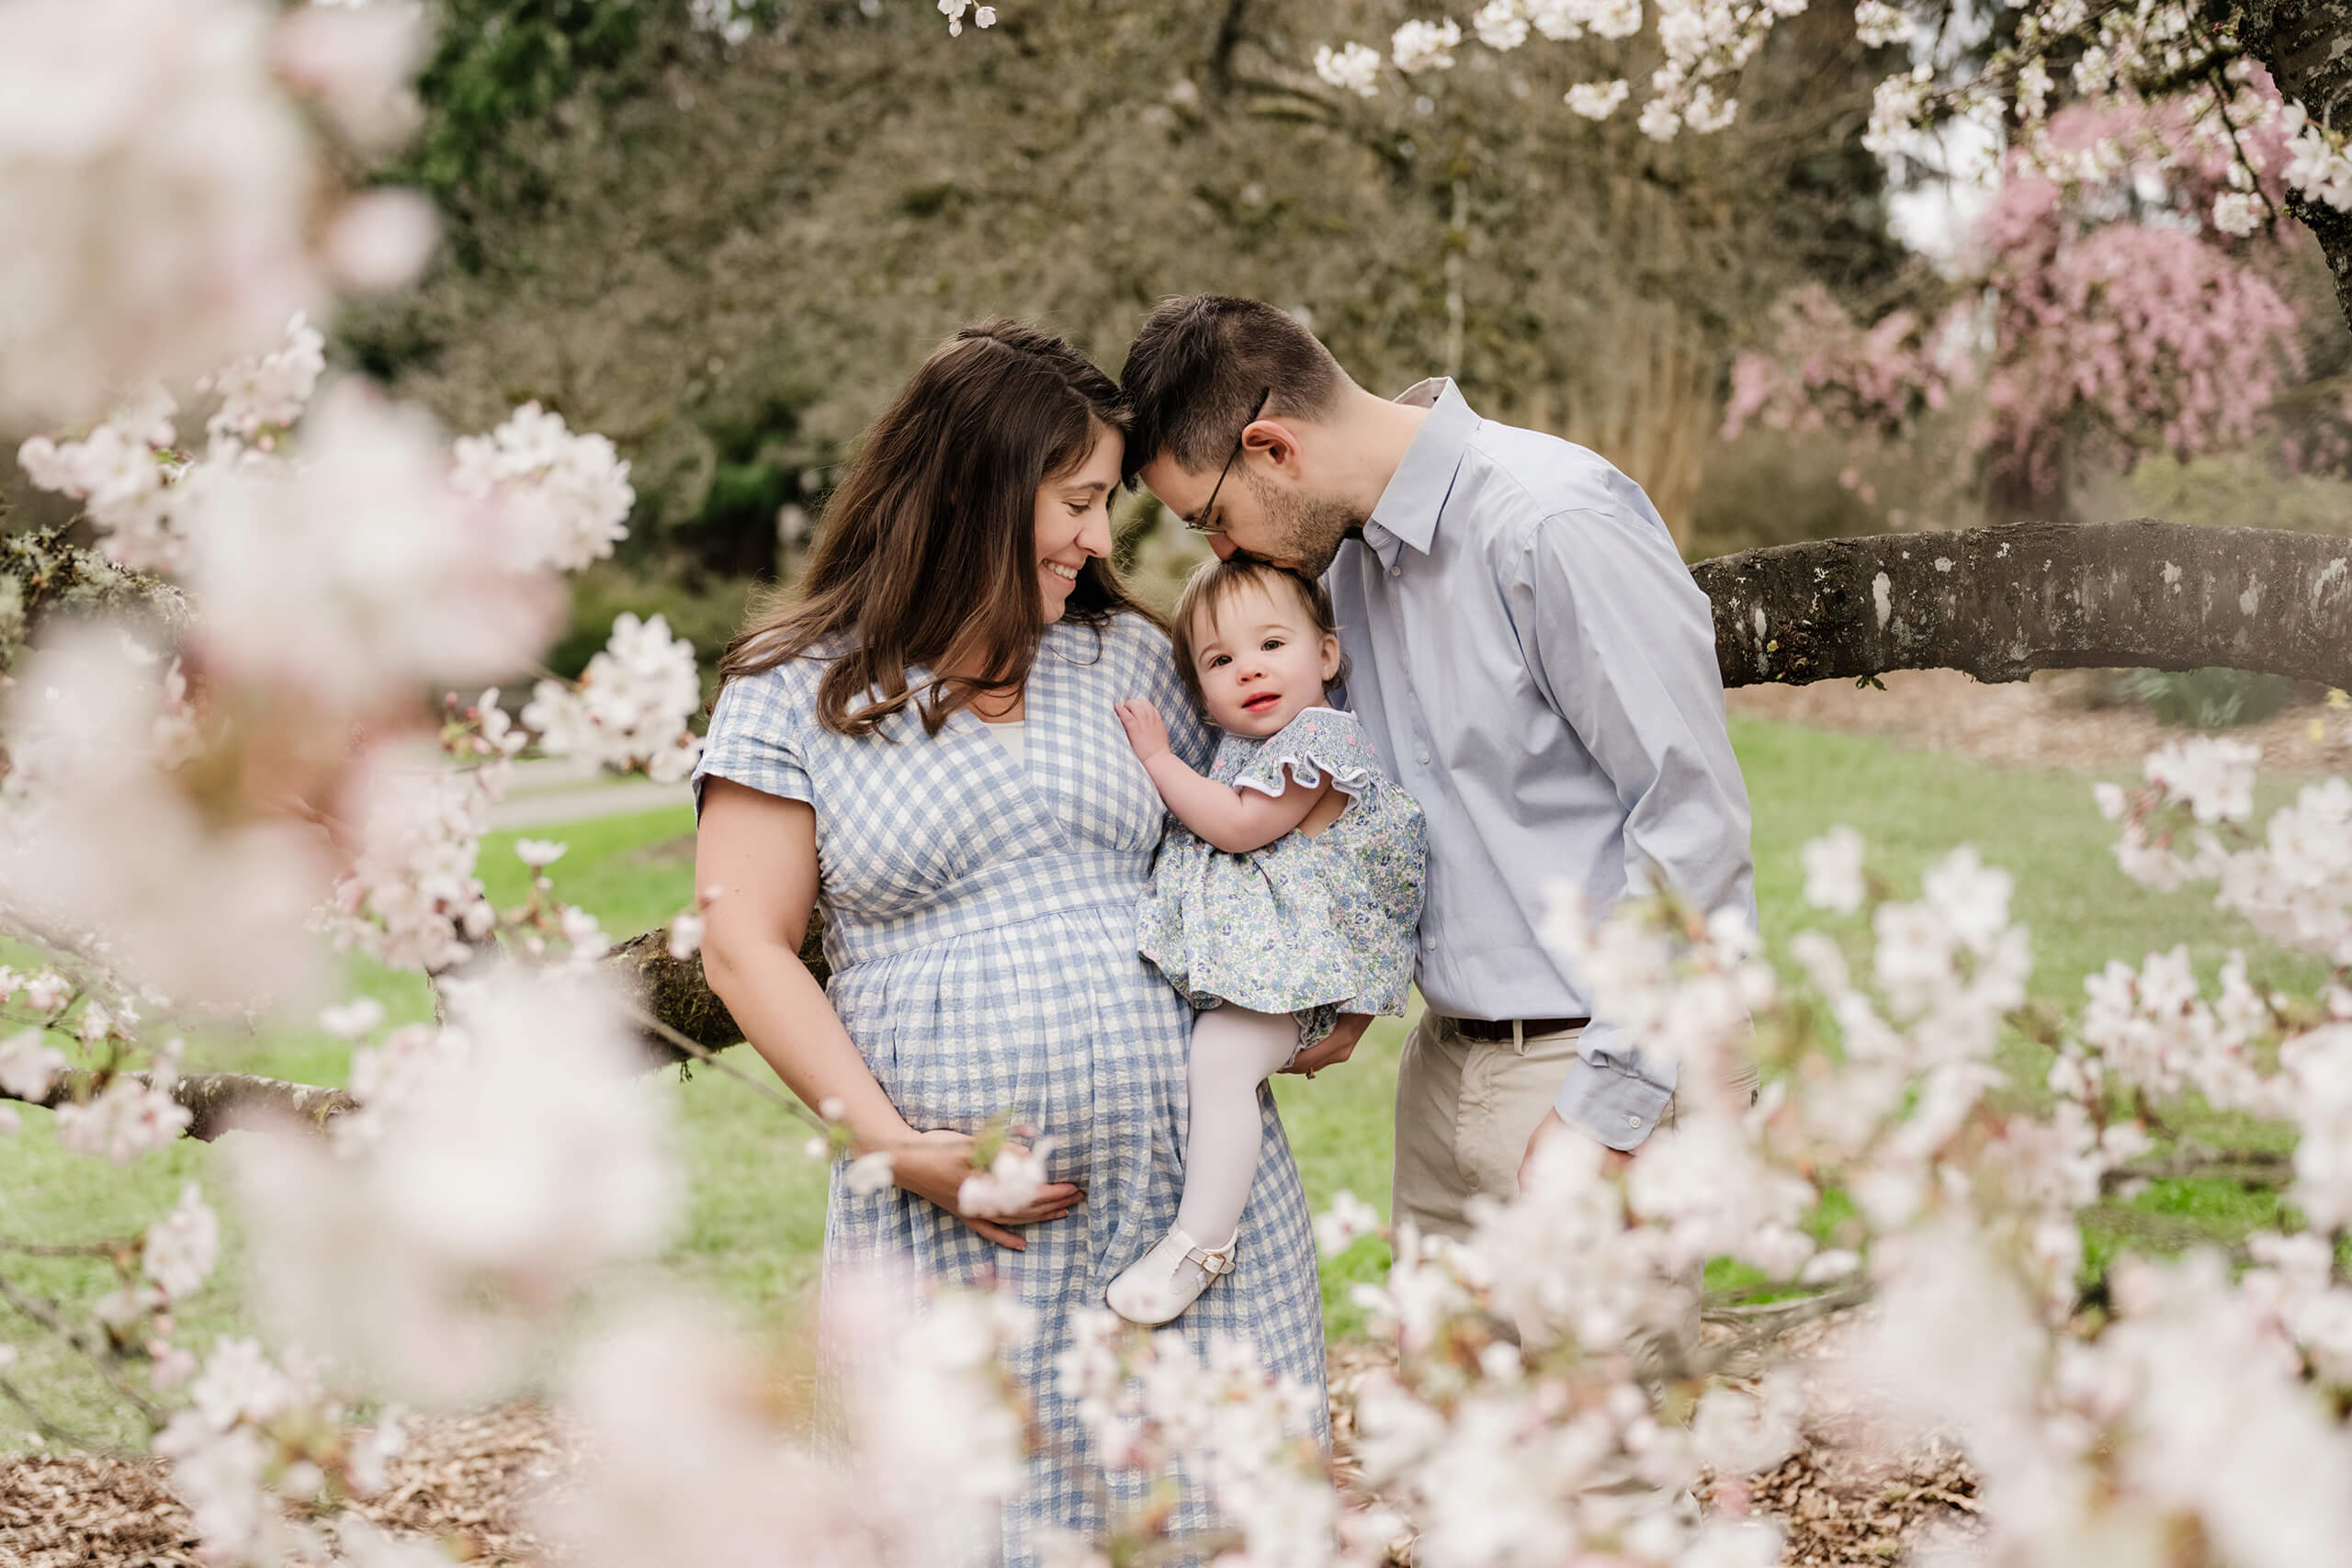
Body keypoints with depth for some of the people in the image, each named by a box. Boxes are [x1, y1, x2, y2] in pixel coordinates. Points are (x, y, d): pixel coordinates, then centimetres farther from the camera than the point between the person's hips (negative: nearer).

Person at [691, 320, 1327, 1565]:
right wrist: (892, 1143, -11)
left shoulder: (1128, 658, 14)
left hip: (1186, 1176, 3)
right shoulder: (799, 692, 2)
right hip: (957, 1209, -3)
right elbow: (745, 947, -2)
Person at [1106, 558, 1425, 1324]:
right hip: (1217, 961, 10)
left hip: (1288, 964, -10)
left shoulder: (1324, 735, -11)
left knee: (1220, 1059, -27)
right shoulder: (1236, 745, 17)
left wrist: (1159, 759, -10)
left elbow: (1241, 827, -17)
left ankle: (1200, 1241, -21)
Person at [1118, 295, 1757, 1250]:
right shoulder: (1349, 553, 11)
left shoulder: (1556, 529, -17)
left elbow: (1696, 814, -18)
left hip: (1609, 1061, -8)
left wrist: (1604, 1107, -18)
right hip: (1447, 1063, 8)